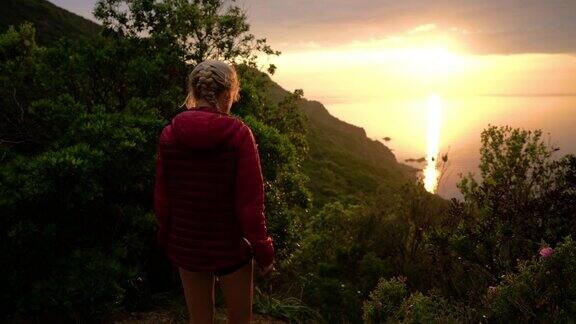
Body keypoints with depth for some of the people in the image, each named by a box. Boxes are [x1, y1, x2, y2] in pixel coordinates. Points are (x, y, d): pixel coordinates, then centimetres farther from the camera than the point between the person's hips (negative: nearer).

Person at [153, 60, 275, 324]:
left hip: (186, 246, 4)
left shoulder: (170, 134, -6)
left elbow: (161, 198, 1)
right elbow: (250, 203, -17)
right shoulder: (238, 135, -17)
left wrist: (165, 240, 15)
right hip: (230, 247, -3)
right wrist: (264, 252, -5)